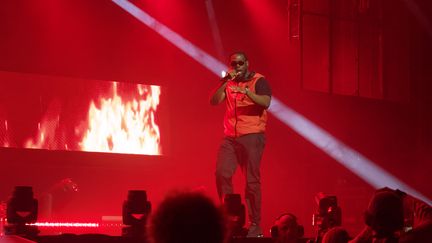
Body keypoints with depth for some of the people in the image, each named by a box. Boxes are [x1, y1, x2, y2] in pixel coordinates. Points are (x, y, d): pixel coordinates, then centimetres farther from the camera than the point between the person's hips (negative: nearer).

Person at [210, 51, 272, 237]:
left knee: (252, 180, -6)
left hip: (252, 136, -5)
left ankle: (255, 225, -3)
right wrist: (226, 81, -8)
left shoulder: (259, 81, 1)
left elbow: (266, 102, -15)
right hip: (230, 137, 5)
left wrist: (247, 92, -30)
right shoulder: (228, 83, 17)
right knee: (221, 173, -8)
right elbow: (214, 101, 4)